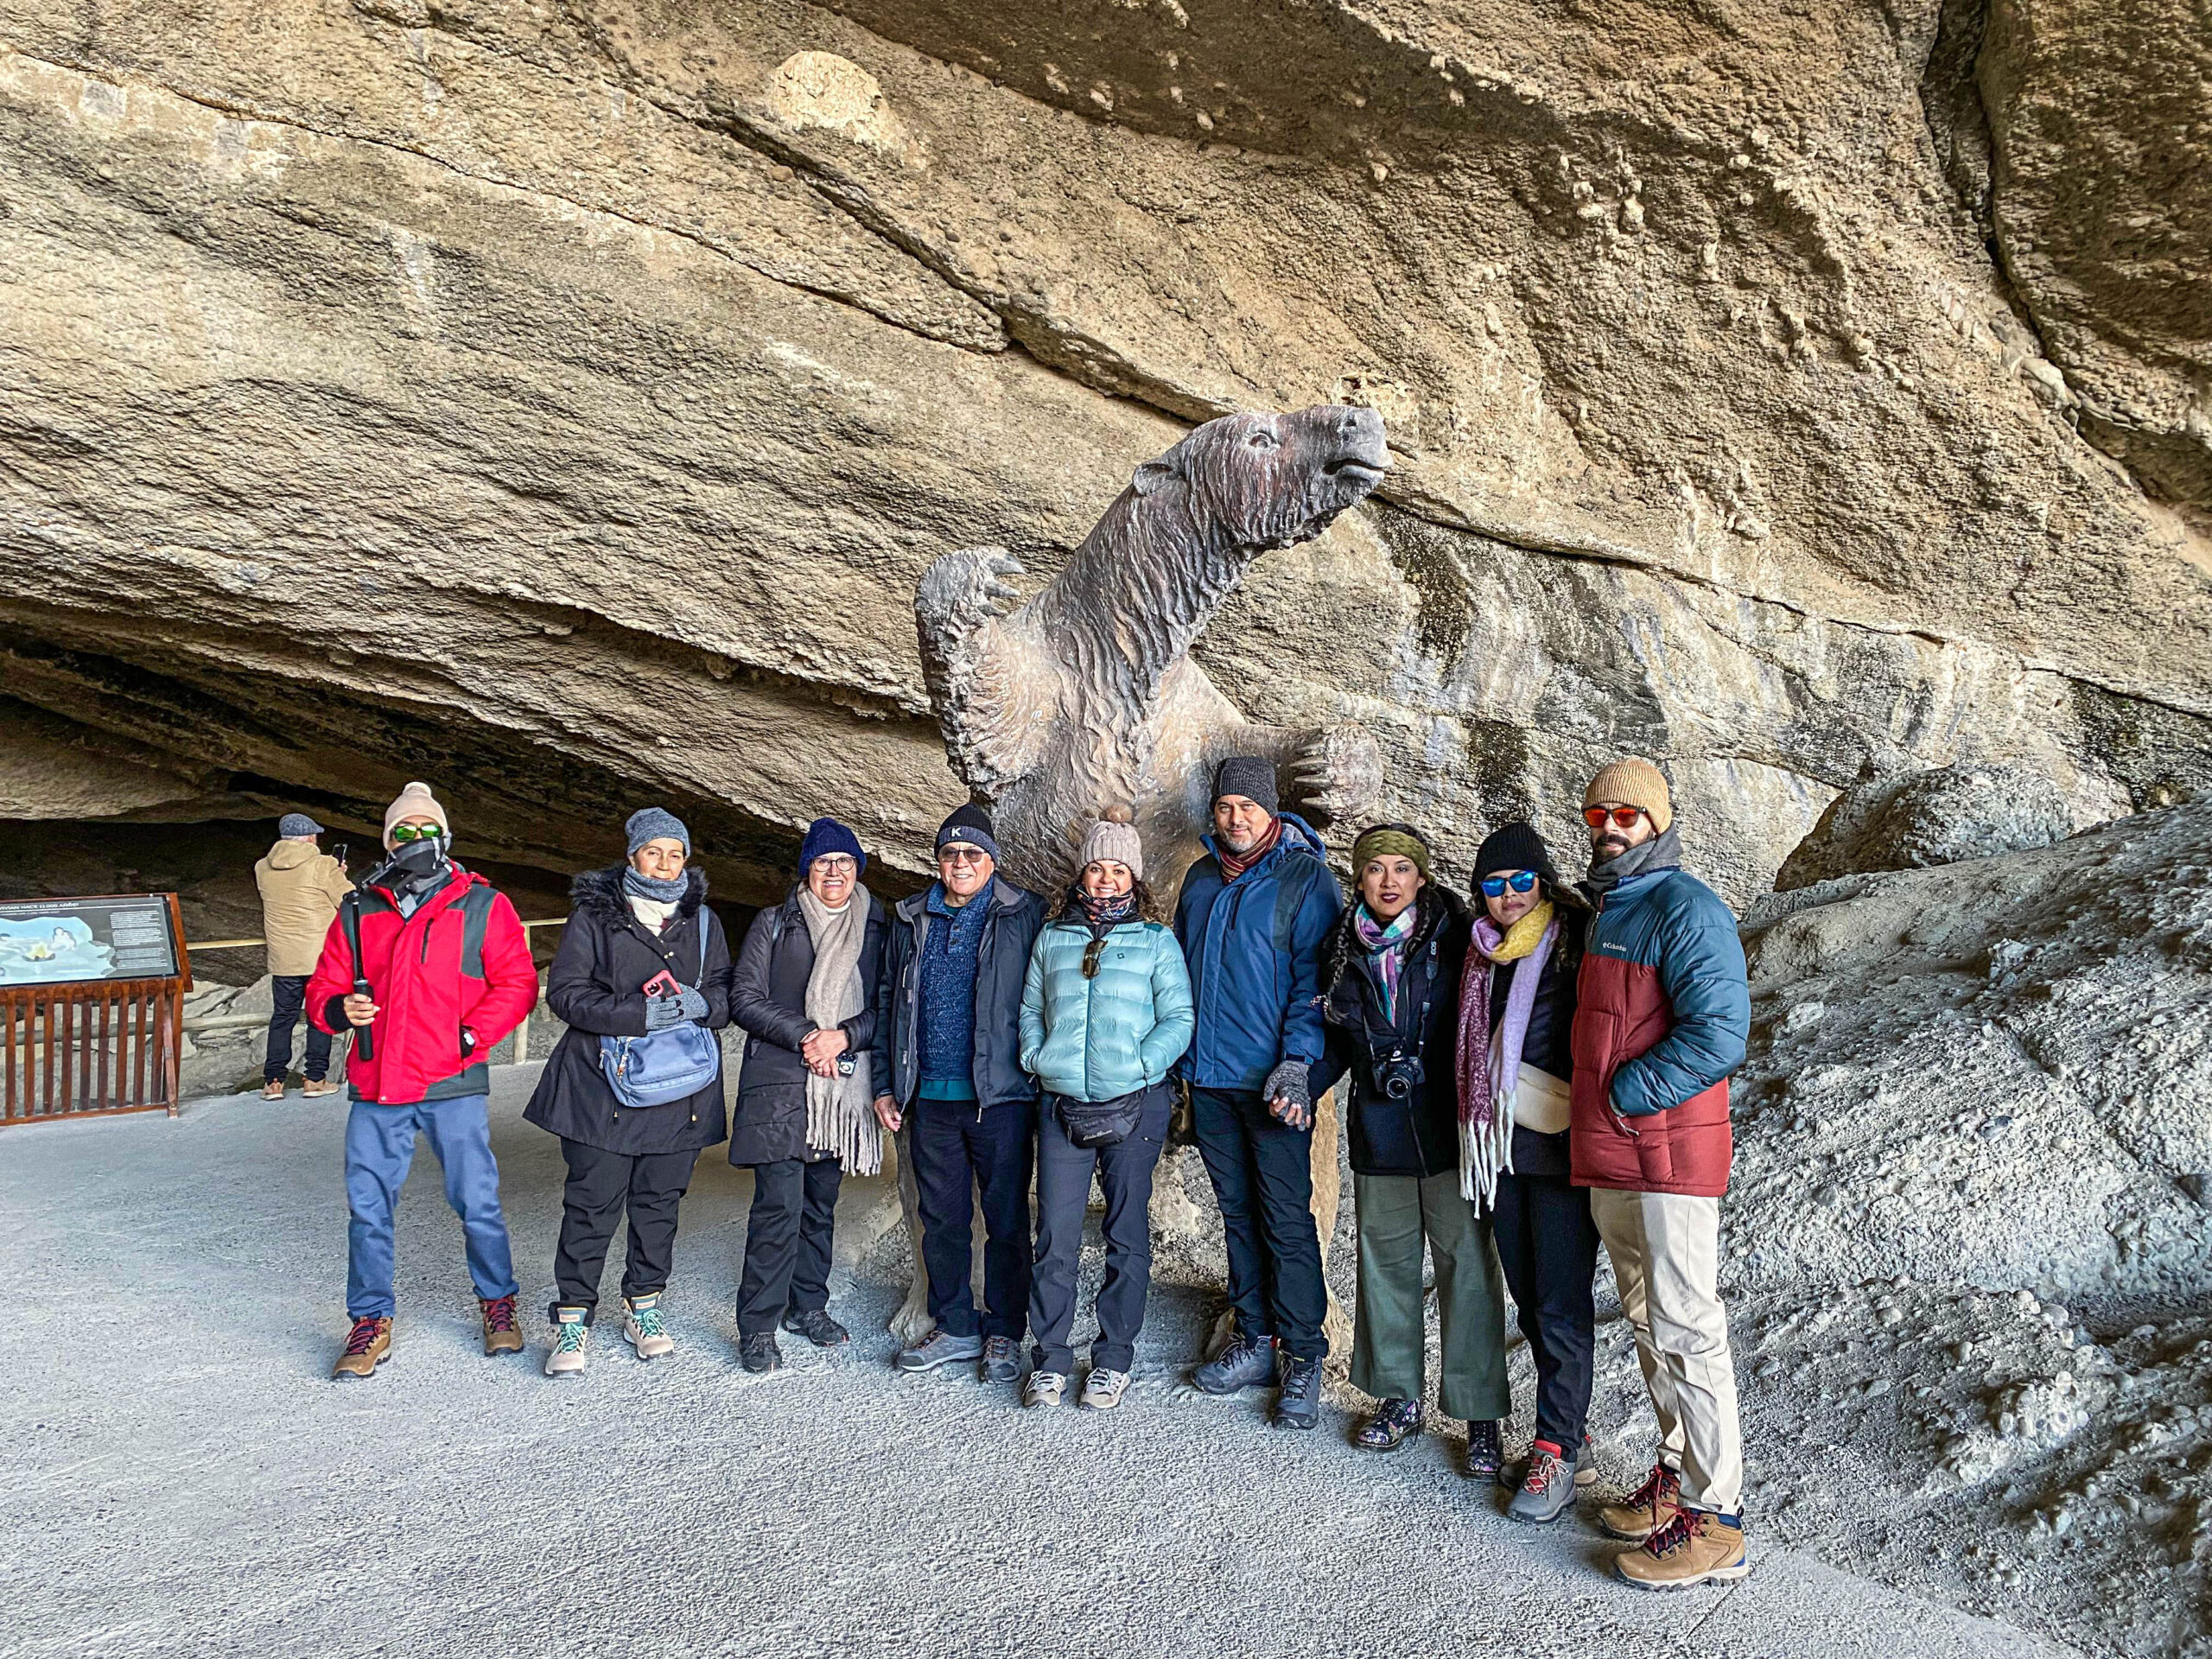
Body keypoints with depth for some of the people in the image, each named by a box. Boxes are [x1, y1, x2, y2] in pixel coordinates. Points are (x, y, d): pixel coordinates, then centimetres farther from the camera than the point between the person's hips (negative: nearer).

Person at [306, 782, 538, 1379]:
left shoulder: (482, 906, 2)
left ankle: (498, 1304, 25)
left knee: (477, 1202, 4)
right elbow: (324, 986, 14)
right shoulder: (359, 911, 10)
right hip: (376, 1086, 3)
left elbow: (517, 983, -1)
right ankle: (370, 1323, 23)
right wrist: (339, 1008, -9)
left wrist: (470, 1036, -12)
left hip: (453, 1084, -3)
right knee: (368, 1207, 7)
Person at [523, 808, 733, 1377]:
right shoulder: (594, 914, 0)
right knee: (593, 1203, -2)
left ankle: (643, 1307, 26)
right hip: (603, 1088, -3)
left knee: (660, 1200, 10)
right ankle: (573, 1320, 10)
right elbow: (565, 991, -7)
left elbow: (727, 994, 12)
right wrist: (639, 1015, -19)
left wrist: (699, 1003, -13)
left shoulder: (703, 921, 11)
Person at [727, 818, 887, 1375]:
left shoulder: (875, 930, 10)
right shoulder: (774, 923, 5)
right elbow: (745, 999, -2)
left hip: (842, 1086, 3)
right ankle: (757, 1328, -1)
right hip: (779, 1084, -3)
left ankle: (808, 1305, 26)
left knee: (821, 1204, 12)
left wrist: (843, 1037, -12)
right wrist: (805, 1036, -14)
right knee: (779, 1206, -9)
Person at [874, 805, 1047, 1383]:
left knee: (1006, 1219, 4)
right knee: (941, 1218, 12)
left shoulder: (1023, 915, -2)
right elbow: (888, 1002, 17)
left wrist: (1042, 1077, -10)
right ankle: (954, 1327, 26)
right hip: (931, 1097, 4)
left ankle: (1005, 1334, 17)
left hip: (1001, 1096, -4)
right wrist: (887, 1084, 12)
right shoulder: (912, 920, 11)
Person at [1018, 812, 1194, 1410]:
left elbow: (1179, 1019, 1)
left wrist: (1137, 1065, -11)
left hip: (1133, 1106, -2)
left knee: (1127, 1235, 6)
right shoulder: (1052, 940, 14)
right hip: (1061, 1106, 2)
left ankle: (1114, 1359, 18)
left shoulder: (1157, 941, 6)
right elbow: (1030, 1011, 18)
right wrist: (1037, 1059, 1)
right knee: (1055, 1238, 0)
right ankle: (1049, 1360, 12)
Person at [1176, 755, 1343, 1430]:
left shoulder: (1305, 876, -6)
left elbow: (1315, 978, -11)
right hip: (1209, 1078, 6)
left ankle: (1304, 1358, 8)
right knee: (1237, 1212, 14)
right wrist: (1179, 1058, 14)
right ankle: (1255, 1341, 25)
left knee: (1286, 1219, -3)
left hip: (1273, 1081, -6)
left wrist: (1298, 1063, -20)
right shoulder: (1200, 879, 12)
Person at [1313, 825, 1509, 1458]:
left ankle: (1479, 1413, 11)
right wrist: (1302, 1084, 0)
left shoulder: (1455, 939, -5)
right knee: (1386, 1263, 12)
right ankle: (1399, 1398, 27)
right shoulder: (1346, 951, 6)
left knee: (1466, 1265, -1)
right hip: (1379, 1132, 4)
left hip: (1449, 1129, -4)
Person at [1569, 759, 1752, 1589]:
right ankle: (1677, 1476, 29)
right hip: (1609, 1158, 9)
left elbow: (1718, 1033, -22)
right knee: (1647, 1320, 16)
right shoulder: (1604, 911, 16)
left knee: (1685, 1327, -4)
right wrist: (1595, 1121, 13)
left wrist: (1622, 1095, -15)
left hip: (1670, 1150, -9)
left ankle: (1715, 1521, 4)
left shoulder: (1685, 909, -12)